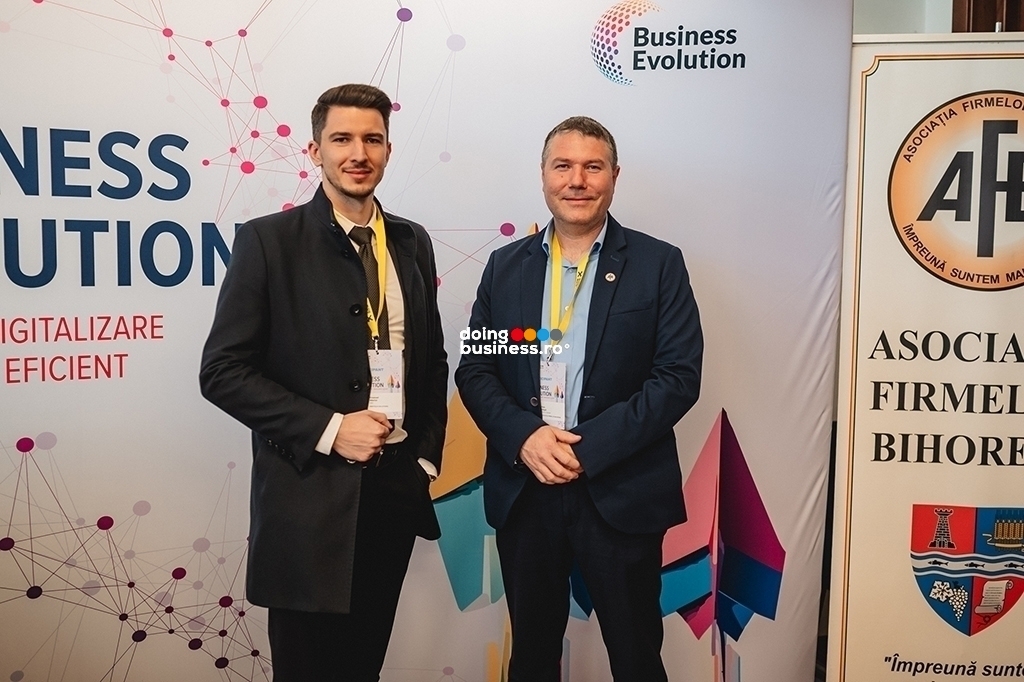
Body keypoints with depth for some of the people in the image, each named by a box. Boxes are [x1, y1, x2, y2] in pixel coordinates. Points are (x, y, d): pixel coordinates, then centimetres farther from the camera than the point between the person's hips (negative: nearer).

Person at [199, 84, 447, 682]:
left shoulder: (413, 243, 8)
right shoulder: (269, 241, -7)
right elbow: (224, 371, -11)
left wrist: (427, 455, 5)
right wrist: (328, 429, -17)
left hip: (396, 486, 4)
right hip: (309, 490, -4)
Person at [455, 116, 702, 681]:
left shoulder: (658, 264, -1)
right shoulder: (506, 265, 7)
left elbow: (678, 376, -9)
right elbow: (474, 370, 4)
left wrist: (589, 448, -17)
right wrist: (523, 436, -14)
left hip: (620, 491, -2)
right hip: (523, 490, 3)